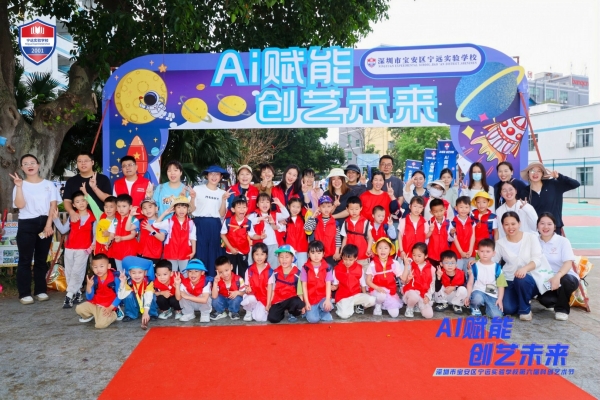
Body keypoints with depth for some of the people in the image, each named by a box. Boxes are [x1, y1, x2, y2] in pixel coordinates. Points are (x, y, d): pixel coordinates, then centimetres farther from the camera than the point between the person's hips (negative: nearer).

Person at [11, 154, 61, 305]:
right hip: (26, 225, -1)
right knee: (25, 259, -1)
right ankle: (24, 293, 5)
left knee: (42, 259, 8)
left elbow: (53, 205, 1)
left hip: (45, 224, 2)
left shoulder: (49, 184, 7)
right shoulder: (20, 186, 3)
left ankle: (40, 291, 16)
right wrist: (19, 186, -18)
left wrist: (48, 225, -9)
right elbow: (20, 205, -12)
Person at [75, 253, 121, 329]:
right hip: (94, 304, 5)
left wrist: (110, 308, -18)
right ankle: (89, 316, 22)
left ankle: (112, 315, 9)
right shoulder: (94, 279, -5)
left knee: (100, 324, -23)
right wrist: (89, 286, -18)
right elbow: (89, 298, -2)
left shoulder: (115, 278, -18)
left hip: (107, 307, -5)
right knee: (79, 309, -10)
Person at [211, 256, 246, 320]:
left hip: (234, 300, -1)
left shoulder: (238, 279, -24)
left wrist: (237, 292, -36)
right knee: (215, 300, -29)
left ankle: (234, 312, 1)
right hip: (222, 301, 1)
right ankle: (220, 312, 5)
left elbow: (243, 292, -14)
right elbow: (214, 296, -30)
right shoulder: (218, 281, -20)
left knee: (237, 298, -33)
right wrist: (215, 282, -38)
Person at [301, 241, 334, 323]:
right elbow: (304, 286, -3)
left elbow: (328, 284, -6)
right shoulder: (305, 268, -3)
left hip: (323, 297, 1)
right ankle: (310, 310, 11)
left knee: (327, 306, -33)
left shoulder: (327, 267, -1)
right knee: (313, 319, -22)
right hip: (311, 299, -1)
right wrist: (306, 302, -9)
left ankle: (323, 312, 1)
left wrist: (327, 300, -19)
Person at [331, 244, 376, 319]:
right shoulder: (337, 269, -2)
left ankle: (359, 306, 5)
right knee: (344, 315, -31)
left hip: (356, 295, 2)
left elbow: (362, 284, 8)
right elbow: (335, 285, 6)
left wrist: (365, 296, -2)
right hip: (343, 297, -2)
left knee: (372, 300, -26)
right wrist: (333, 287, -16)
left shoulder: (359, 269, 0)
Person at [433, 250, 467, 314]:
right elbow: (437, 289, -31)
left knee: (462, 290, -28)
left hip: (455, 297, 0)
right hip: (444, 297, 0)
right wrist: (438, 277, -45)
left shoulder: (460, 274, -18)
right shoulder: (440, 273, -23)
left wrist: (454, 288, -27)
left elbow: (464, 286, -12)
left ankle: (456, 305, 1)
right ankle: (443, 304, 5)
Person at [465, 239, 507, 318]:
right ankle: (475, 308, 0)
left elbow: (501, 285, 1)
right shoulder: (475, 267, -1)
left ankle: (487, 306, 16)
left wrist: (500, 299, -9)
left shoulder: (497, 268, 0)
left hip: (492, 295, 1)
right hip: (478, 292, -1)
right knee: (478, 298, -38)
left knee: (496, 315, -19)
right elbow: (470, 283, 1)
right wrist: (467, 296, -9)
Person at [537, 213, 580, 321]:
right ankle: (559, 301, 11)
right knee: (545, 299, -30)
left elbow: (568, 263, -19)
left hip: (564, 278, -1)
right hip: (545, 281, 1)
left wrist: (558, 276, -39)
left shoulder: (563, 241, -6)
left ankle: (562, 308, -7)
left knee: (565, 280, -38)